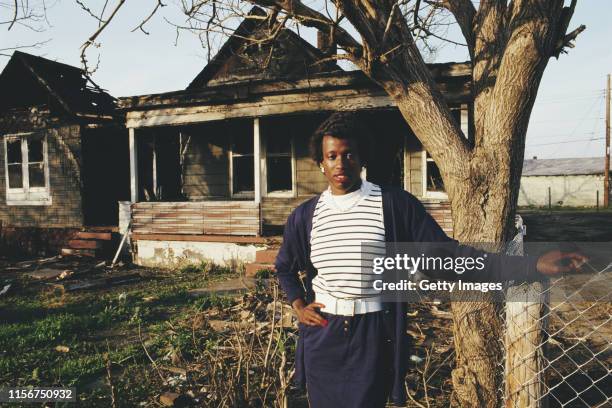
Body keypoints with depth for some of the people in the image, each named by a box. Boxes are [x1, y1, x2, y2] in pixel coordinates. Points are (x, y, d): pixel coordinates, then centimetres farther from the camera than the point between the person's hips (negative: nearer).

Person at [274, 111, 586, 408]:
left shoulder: (395, 205, -8)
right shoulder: (304, 216, 0)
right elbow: (285, 267, 18)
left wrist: (534, 265, -18)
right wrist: (299, 306, 1)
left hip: (373, 337, -2)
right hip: (322, 334, 3)